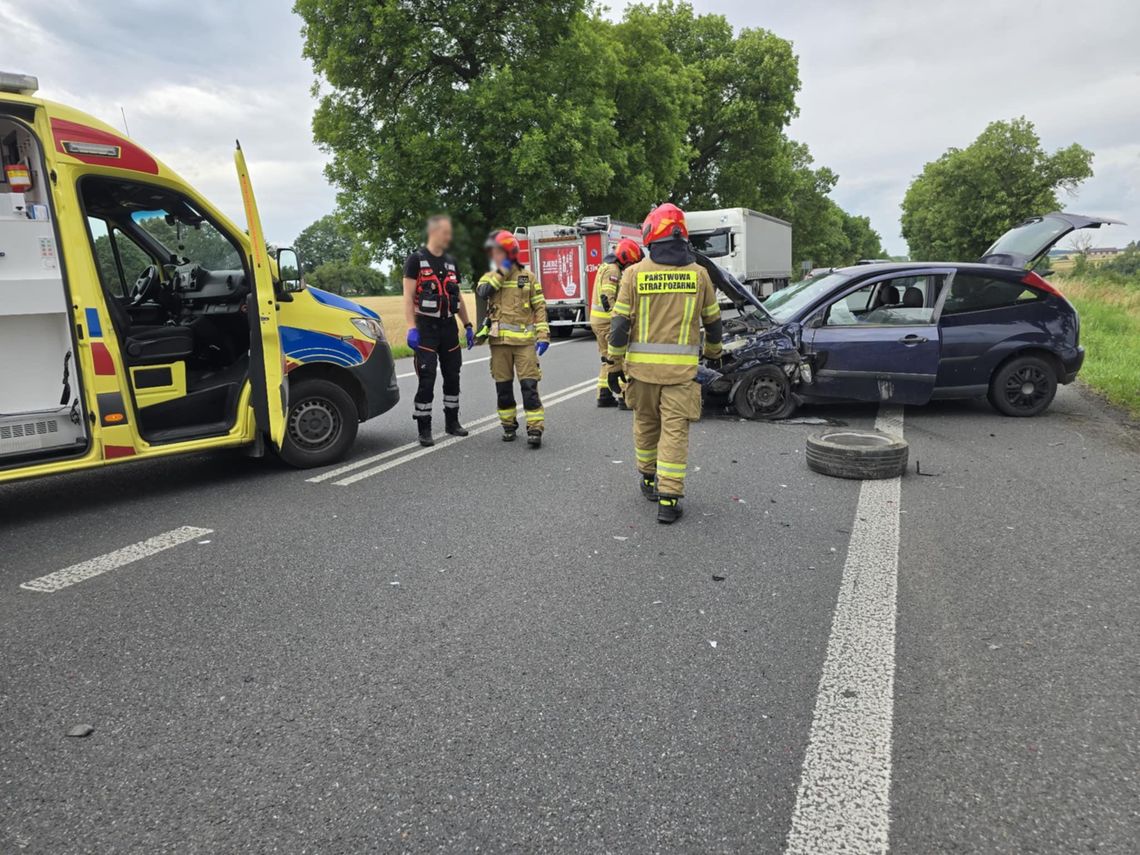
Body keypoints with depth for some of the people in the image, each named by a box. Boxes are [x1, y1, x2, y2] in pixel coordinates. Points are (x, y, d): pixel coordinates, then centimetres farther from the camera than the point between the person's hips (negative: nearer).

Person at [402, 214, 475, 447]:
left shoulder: (450, 262, 13)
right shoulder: (416, 260, -5)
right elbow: (408, 297, -10)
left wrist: (468, 325, 12)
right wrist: (411, 328, -20)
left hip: (449, 327, 6)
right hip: (426, 327, -6)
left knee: (452, 376, 11)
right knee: (427, 379, -6)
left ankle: (452, 421, 24)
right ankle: (424, 429, 2)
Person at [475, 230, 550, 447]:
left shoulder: (528, 276, 4)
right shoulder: (491, 276, 10)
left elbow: (539, 307, 1)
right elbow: (482, 291, -13)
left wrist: (543, 335, -7)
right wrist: (501, 272, -9)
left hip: (524, 340, -3)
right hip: (499, 339, 3)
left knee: (529, 384, -7)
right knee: (503, 386, 9)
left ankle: (535, 428, -4)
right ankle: (509, 425, 22)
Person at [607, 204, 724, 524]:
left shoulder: (635, 273, -3)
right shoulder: (698, 274, 3)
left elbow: (620, 323, -5)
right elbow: (712, 321, 13)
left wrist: (615, 365, 3)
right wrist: (713, 353, 30)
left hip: (642, 366, 0)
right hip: (681, 367, 0)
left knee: (646, 424, 18)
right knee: (674, 430, 1)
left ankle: (649, 479, 35)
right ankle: (668, 500, -2)